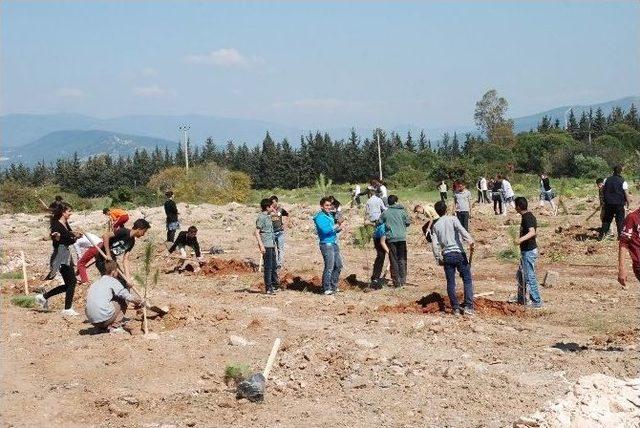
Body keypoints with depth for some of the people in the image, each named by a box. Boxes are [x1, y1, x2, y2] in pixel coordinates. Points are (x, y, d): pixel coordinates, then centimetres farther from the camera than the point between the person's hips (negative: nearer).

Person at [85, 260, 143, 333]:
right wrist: (138, 301, 22)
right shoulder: (112, 281, 1)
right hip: (104, 318, -7)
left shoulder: (95, 283, 22)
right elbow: (128, 297, 0)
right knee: (122, 302, 14)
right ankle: (115, 326, 5)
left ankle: (105, 327, 14)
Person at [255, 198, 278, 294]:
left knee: (274, 266, 15)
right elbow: (256, 232, -17)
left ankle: (274, 285, 25)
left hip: (271, 245, 9)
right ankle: (268, 288, 1)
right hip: (266, 246, -9)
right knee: (268, 267, -4)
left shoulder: (268, 216, 15)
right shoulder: (261, 217, -13)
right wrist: (261, 245, -22)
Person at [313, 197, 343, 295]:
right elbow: (325, 230, -23)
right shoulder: (320, 217, -10)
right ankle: (326, 289, -4)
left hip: (334, 244, 9)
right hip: (326, 244, -9)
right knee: (329, 267, -11)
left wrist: (338, 229, 4)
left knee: (338, 265, 13)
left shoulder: (330, 215, 17)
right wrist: (335, 226, -13)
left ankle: (333, 286, 23)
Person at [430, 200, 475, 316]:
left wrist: (439, 259, 9)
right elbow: (461, 229, -18)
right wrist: (470, 241, -28)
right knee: (467, 280, 4)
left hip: (447, 256, 3)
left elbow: (435, 244, 3)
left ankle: (456, 308, 8)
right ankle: (468, 306, -4)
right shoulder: (452, 219, 1)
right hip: (458, 253, -3)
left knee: (450, 283, 8)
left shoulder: (435, 225, 9)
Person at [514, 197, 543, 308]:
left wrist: (521, 239, -50)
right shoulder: (530, 215, 10)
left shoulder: (526, 217, -20)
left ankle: (537, 302, 0)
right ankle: (521, 299, 30)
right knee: (520, 275, 20)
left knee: (530, 277, -5)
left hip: (528, 252, -11)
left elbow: (532, 232, -35)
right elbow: (535, 232, 23)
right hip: (527, 250, 11)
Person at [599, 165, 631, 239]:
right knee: (620, 220, 7)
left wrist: (605, 199, 20)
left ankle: (602, 235, 12)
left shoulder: (607, 180, 1)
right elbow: (626, 194, -10)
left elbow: (603, 190, 8)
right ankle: (620, 235, 9)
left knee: (606, 219, 13)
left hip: (608, 203, 4)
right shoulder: (623, 182, -10)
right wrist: (628, 203, 3)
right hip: (619, 204, -4)